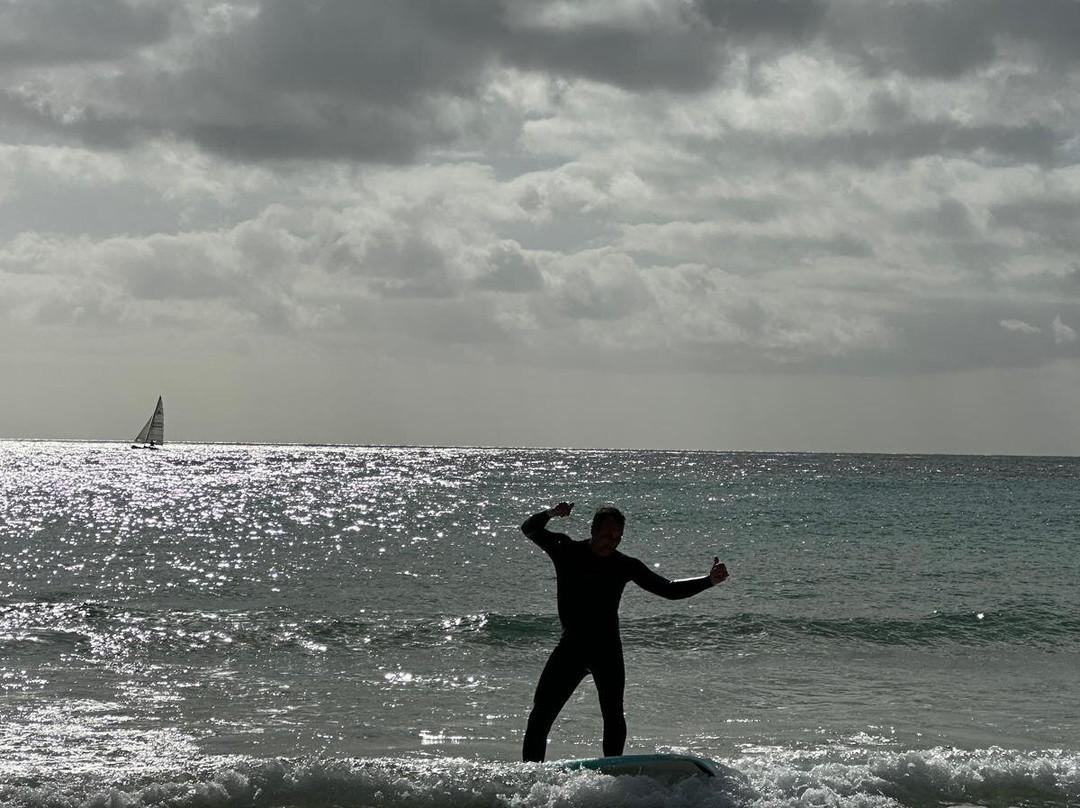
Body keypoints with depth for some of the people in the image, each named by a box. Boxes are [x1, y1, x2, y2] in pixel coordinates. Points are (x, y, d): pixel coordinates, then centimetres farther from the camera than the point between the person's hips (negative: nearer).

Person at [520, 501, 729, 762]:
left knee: (613, 714, -13)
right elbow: (530, 529, -2)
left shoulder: (625, 566, -2)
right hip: (571, 644, 0)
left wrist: (709, 581, -11)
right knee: (542, 712, -5)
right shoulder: (567, 551, -2)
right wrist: (551, 513, -24)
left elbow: (670, 590, 1)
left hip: (607, 648, 0)